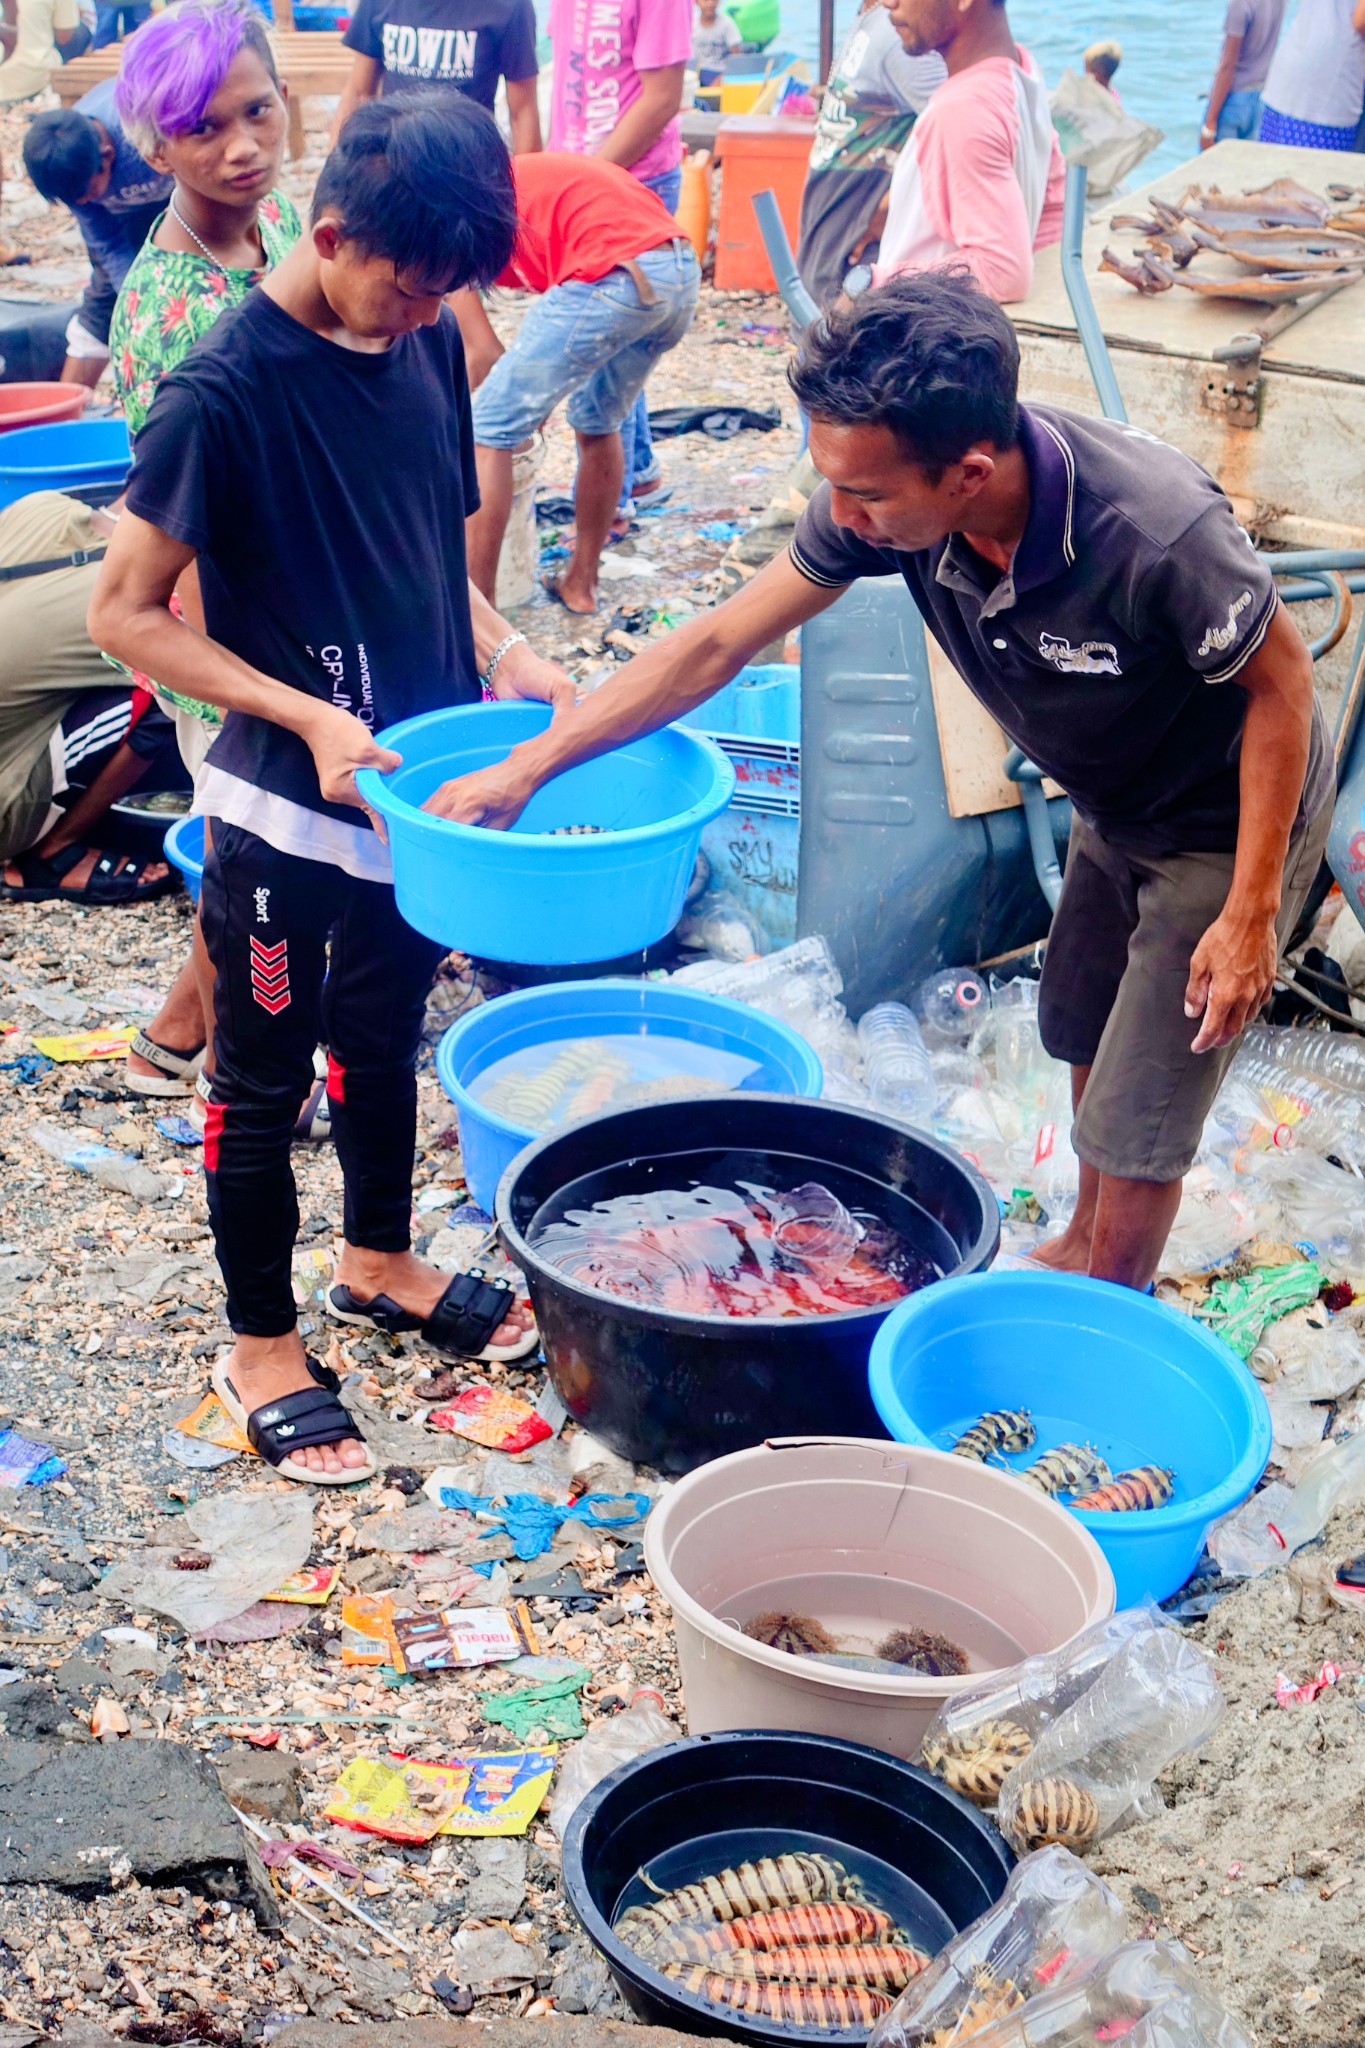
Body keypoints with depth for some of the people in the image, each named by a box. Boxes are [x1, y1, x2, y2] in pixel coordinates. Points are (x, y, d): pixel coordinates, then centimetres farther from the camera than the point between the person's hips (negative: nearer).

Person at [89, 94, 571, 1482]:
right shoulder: (223, 393, -21)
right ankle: (260, 1349, 29)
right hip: (286, 814, -6)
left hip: (418, 785, 7)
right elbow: (124, 612, -17)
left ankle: (378, 1263, 46)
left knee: (383, 1043, 24)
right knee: (265, 1084, 11)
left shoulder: (428, 344, -1)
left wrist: (504, 656, -4)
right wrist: (309, 716, -24)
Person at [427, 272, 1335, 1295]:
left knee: (1134, 1132, -1)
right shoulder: (889, 497, -24)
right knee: (1085, 1035, 26)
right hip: (1111, 809, 7)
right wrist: (527, 766, -13)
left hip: (1231, 824, -6)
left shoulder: (1157, 533, -42)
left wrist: (1251, 913, -22)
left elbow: (1281, 683, -24)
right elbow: (716, 643, -14)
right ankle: (1083, 1245, 53)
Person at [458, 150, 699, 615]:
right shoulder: (516, 183, 35)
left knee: (486, 432, 4)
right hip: (683, 268, 8)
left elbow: (483, 354, 10)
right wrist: (536, 400, 40)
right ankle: (581, 583, 37)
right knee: (599, 424, 30)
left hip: (612, 278, -8)